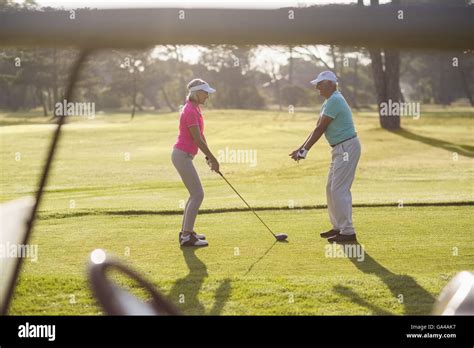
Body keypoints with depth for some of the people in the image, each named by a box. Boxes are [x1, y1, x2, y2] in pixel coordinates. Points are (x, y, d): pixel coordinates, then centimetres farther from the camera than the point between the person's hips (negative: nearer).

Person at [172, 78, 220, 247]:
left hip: (184, 155, 10)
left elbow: (201, 136, 15)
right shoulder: (190, 111, -20)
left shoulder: (195, 109, 12)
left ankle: (186, 231, 21)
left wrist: (209, 157, 11)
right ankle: (186, 236, -7)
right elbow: (198, 140, -20)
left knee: (195, 194, 16)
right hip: (182, 156, -10)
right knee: (198, 194, -9)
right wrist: (213, 159, -13)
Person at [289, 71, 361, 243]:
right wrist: (302, 148, 9)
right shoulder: (328, 102, 15)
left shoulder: (334, 101, -18)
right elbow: (317, 128, 15)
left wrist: (304, 150, -12)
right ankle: (338, 227, 21)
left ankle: (348, 232, -9)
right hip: (339, 149, 11)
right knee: (331, 188, 14)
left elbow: (320, 129, -17)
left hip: (346, 148, -11)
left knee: (339, 190, -11)